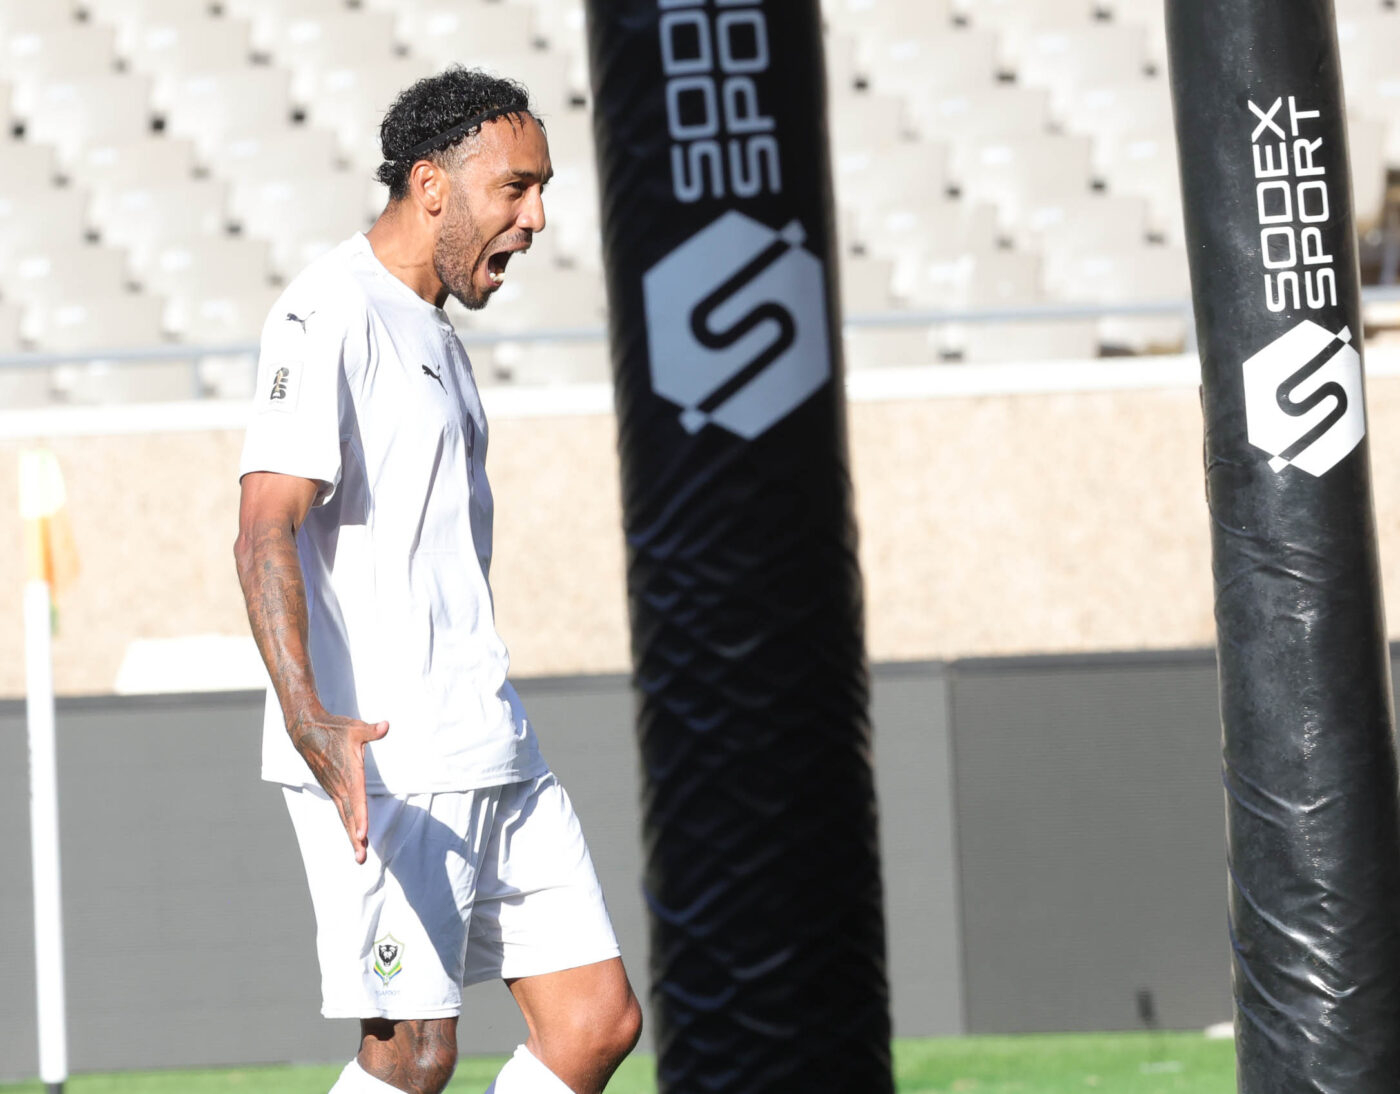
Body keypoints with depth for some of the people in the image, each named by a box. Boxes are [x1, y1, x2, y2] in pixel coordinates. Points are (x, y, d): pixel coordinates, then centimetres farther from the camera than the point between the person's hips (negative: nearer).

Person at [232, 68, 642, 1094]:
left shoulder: (434, 329, 19)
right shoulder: (330, 316, -11)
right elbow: (265, 532, -21)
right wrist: (309, 719, -34)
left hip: (491, 754, 9)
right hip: (383, 761, -9)